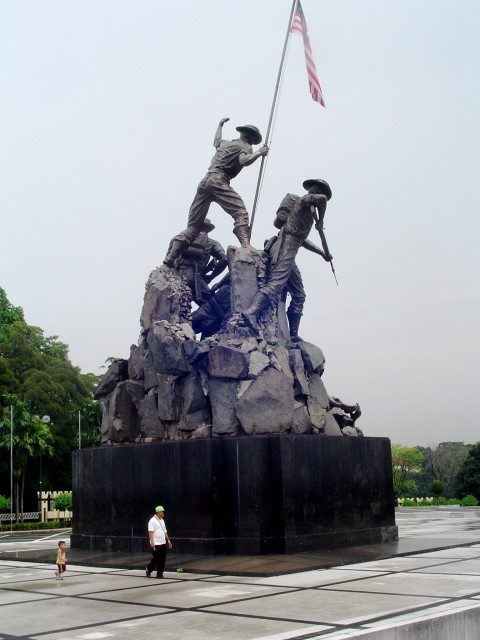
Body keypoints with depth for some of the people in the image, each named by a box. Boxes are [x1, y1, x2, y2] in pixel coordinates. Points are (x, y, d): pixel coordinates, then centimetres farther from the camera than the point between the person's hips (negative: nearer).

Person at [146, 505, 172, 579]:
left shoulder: (162, 520, 16)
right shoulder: (152, 520, -9)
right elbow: (150, 532, -16)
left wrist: (168, 540, 18)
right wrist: (152, 542, -25)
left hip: (163, 543, 8)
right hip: (156, 544, -8)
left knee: (162, 559, 4)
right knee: (156, 558, -5)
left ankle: (160, 574, 10)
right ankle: (148, 569, 18)